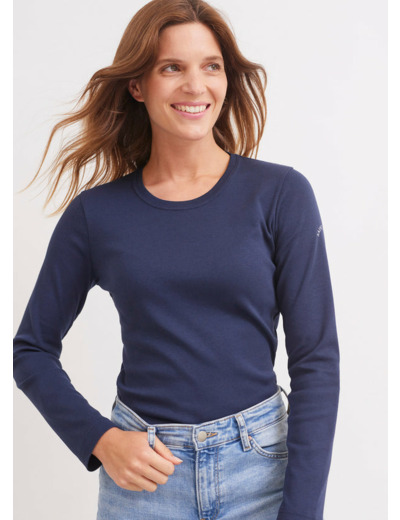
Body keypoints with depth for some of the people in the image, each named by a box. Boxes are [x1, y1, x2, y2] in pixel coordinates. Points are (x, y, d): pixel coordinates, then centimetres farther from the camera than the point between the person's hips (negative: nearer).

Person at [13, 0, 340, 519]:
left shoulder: (281, 194, -6)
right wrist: (97, 438, -8)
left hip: (261, 461, 0)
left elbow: (316, 358, -6)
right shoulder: (95, 213, -2)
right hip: (142, 468, 1)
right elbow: (32, 350, 6)